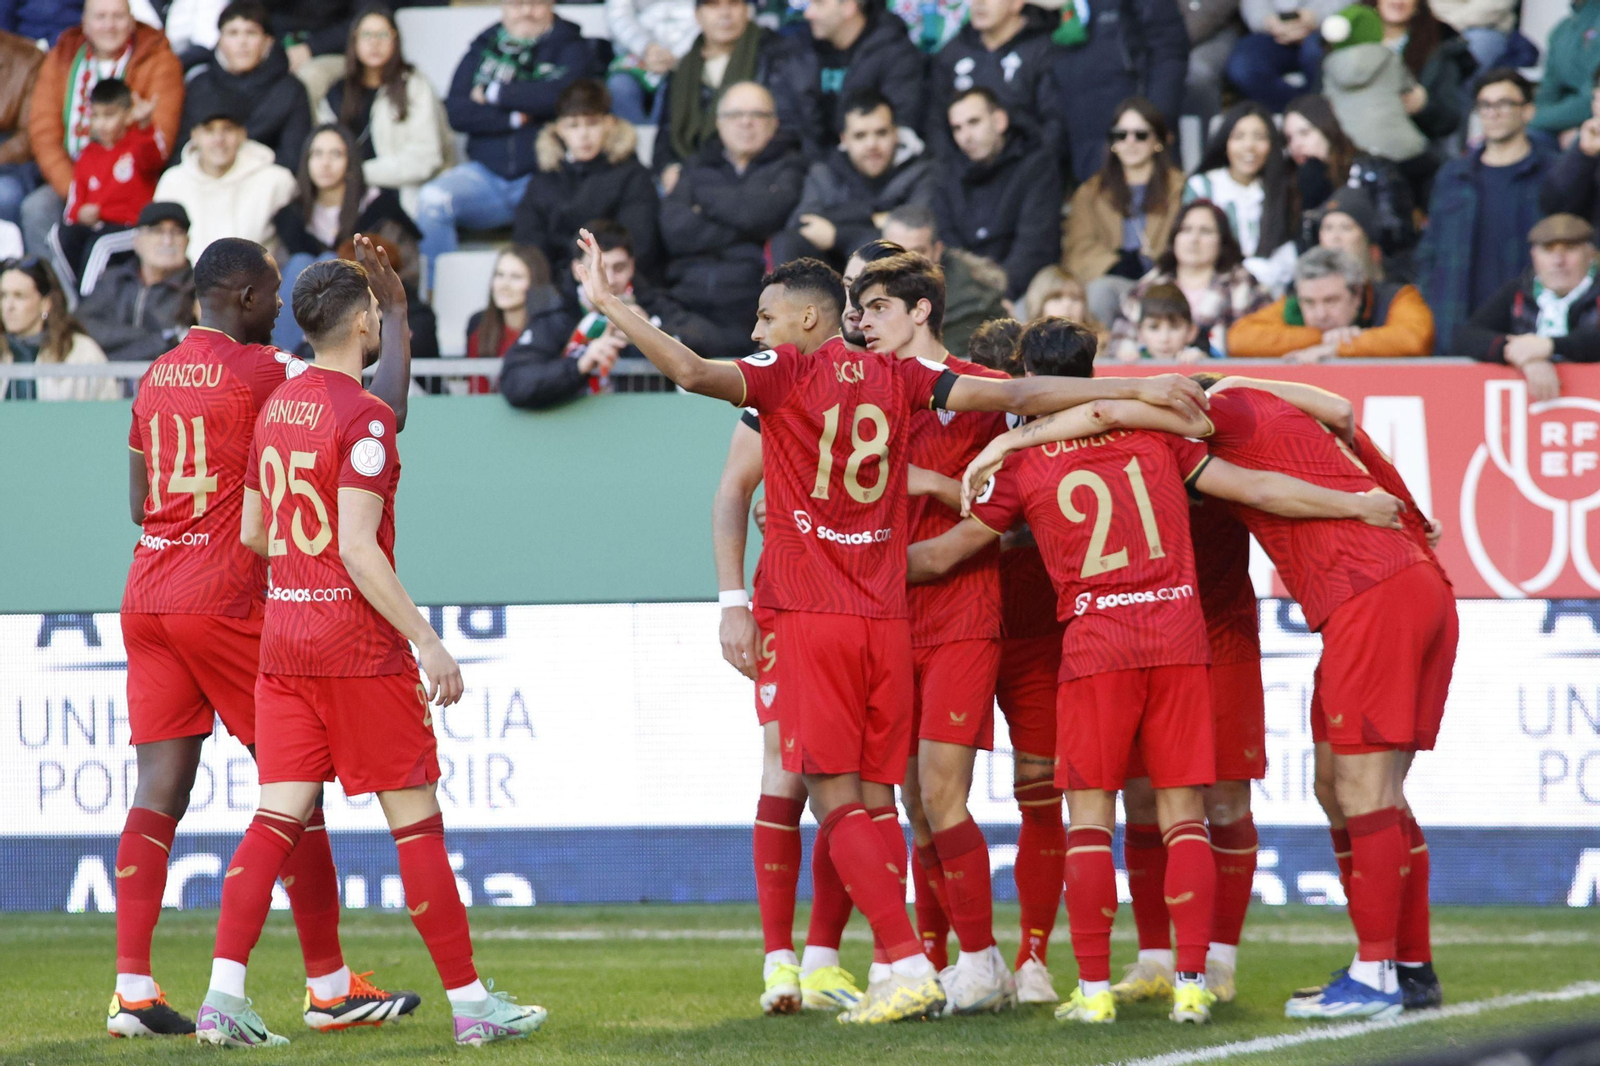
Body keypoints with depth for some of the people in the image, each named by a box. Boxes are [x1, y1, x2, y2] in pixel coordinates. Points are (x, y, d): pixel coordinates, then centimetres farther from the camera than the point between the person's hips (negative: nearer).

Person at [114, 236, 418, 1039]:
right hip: (226, 603, -7)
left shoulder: (156, 378, 13)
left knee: (159, 791, 2)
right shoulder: (260, 371, -10)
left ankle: (132, 989, -7)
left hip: (148, 599, 7)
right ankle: (330, 986, 7)